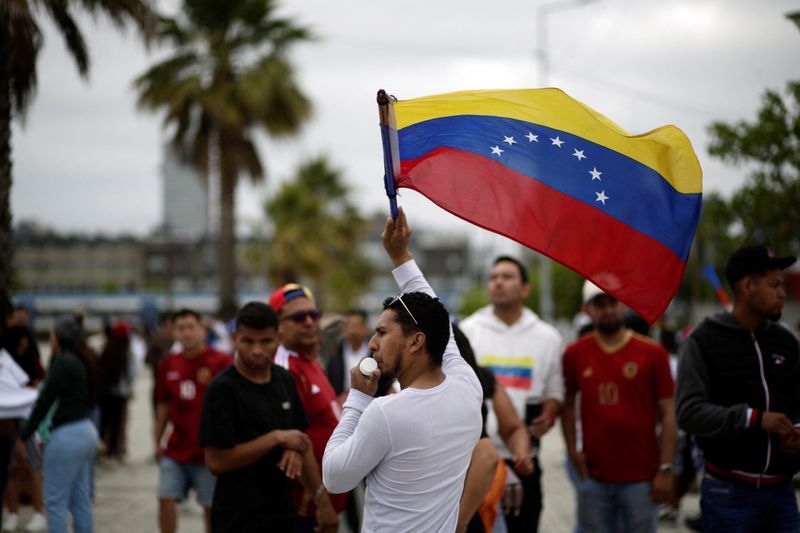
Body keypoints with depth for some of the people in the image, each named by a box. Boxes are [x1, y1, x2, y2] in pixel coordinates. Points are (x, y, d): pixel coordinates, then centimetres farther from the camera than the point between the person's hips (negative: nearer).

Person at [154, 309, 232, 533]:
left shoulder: (221, 362, -9)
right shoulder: (168, 365, 6)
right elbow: (164, 405, 15)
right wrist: (157, 441, 15)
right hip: (176, 449, 4)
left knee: (211, 506, 6)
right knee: (166, 498, -3)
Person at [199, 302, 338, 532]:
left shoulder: (285, 380, 7)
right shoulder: (222, 389, -13)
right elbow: (216, 461, -18)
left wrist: (322, 499, 7)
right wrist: (278, 438, -16)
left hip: (282, 513, 6)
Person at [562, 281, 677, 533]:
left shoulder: (652, 353, -2)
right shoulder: (575, 354, 3)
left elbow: (668, 414, -2)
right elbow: (567, 404, 12)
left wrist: (665, 469, -7)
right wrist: (572, 449, 0)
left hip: (642, 478, -2)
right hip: (593, 477, 2)